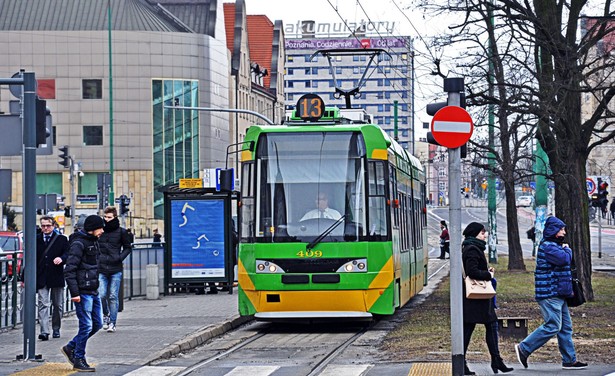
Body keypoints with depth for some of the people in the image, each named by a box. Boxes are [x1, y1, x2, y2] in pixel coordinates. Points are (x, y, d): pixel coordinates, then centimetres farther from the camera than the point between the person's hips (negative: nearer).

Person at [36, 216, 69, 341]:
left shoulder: (61, 239, 6)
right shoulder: (36, 240, 9)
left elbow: (68, 253, -2)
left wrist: (61, 258, -25)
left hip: (57, 277, 0)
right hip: (41, 278, 0)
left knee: (58, 305, 10)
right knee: (43, 304, -10)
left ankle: (56, 329, 24)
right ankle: (44, 331, -16)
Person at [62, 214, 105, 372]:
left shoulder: (93, 242, 15)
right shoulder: (78, 244, -14)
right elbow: (69, 270, -18)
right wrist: (74, 293, -21)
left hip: (93, 291, 9)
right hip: (83, 292, -9)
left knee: (97, 324, 12)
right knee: (86, 326, -6)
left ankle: (71, 347, 24)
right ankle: (79, 360, 5)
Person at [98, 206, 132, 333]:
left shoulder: (121, 232, 2)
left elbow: (128, 247, 12)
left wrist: (120, 257, -4)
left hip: (116, 270, -1)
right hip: (101, 269, 1)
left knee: (113, 297, 0)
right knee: (101, 295, -7)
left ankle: (112, 322, 8)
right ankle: (106, 315, 20)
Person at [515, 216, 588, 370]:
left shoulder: (554, 245, 21)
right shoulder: (547, 246, -14)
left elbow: (566, 263, 25)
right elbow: (564, 259, -25)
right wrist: (567, 249, -4)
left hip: (558, 294, 11)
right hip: (549, 294, -11)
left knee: (566, 327, 9)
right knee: (552, 327, -12)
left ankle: (569, 360, 12)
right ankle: (524, 348, -4)